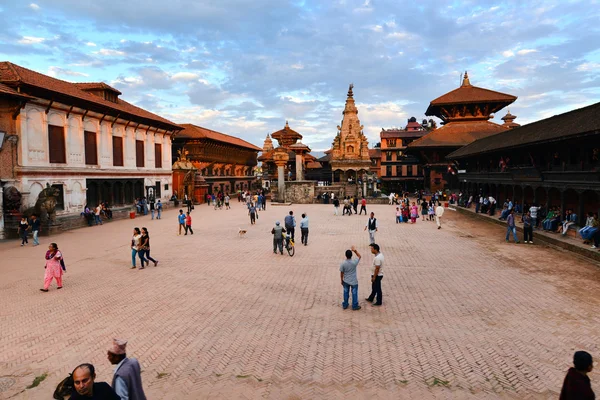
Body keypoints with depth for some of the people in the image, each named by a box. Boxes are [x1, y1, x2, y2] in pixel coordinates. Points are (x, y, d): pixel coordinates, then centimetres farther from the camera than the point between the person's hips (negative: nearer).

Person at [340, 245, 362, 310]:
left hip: (346, 281, 2)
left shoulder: (343, 263, -18)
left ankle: (345, 305, 31)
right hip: (354, 281, -2)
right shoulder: (354, 262, -21)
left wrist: (342, 280, 7)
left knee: (346, 293, 18)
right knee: (354, 293, 13)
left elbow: (341, 273, -7)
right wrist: (355, 250, -10)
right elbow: (359, 256, -1)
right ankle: (355, 306, 24)